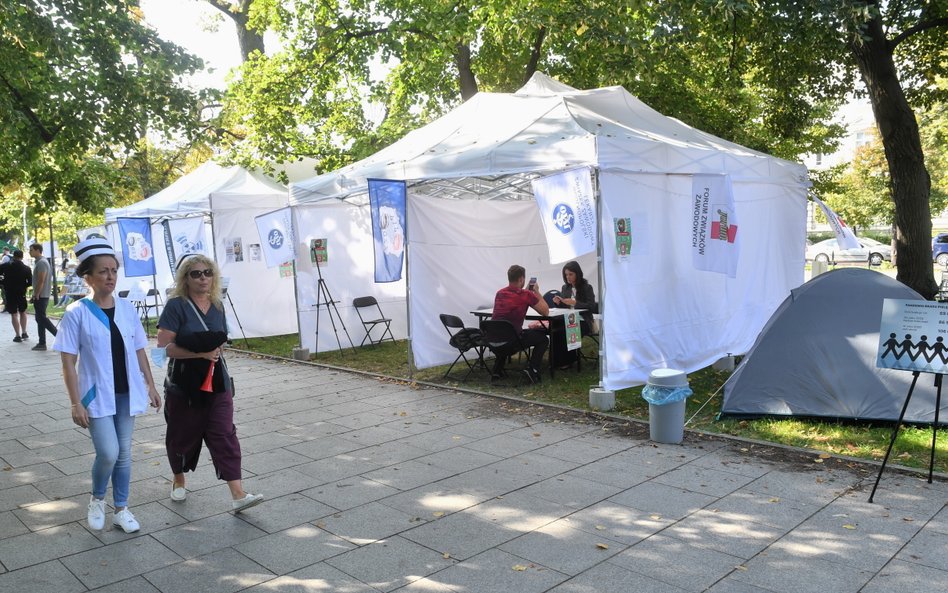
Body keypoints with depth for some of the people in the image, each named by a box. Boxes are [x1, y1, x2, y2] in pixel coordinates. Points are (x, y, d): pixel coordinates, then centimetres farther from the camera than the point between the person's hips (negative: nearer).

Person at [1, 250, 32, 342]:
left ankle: (18, 335, 1)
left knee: (14, 314, 3)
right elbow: (30, 282, -5)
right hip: (21, 293, 2)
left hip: (9, 293, -2)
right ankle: (24, 333, 20)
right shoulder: (26, 268, -5)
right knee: (23, 312, 19)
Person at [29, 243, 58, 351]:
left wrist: (36, 295, -19)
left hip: (41, 296, -10)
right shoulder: (38, 262, 17)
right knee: (40, 319, 9)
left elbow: (41, 281, -21)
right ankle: (42, 343, 11)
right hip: (41, 296, 10)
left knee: (42, 318, -9)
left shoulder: (41, 263, -15)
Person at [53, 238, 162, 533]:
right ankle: (97, 500, 21)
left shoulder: (127, 308, 2)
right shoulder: (76, 313, -10)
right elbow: (68, 362, -9)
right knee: (108, 453, -9)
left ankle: (121, 509, 24)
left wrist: (151, 386, 9)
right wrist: (76, 403, -13)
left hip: (127, 393, 4)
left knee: (124, 453, 9)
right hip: (97, 395, -4)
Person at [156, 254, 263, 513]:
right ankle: (178, 481, 39)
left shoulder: (217, 306, 7)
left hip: (216, 380, 4)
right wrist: (199, 353, -23)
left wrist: (215, 351, 0)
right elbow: (164, 346, -15)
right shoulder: (176, 305, -9)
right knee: (183, 434, 12)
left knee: (225, 434, -4)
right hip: (184, 383, -3)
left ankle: (238, 495, -8)